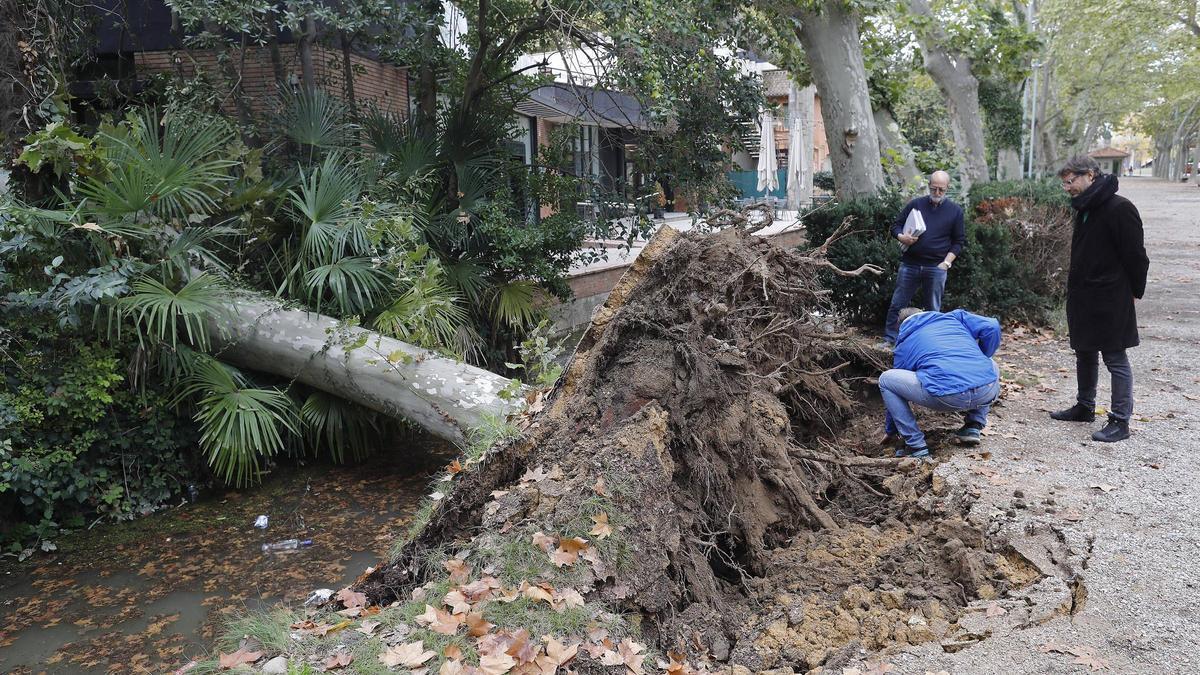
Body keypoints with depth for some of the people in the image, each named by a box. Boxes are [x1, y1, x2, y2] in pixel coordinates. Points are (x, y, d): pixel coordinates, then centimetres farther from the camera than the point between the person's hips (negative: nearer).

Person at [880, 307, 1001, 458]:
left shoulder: (903, 345, 24)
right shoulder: (955, 316, 27)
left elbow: (896, 385, 32)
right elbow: (992, 327, 12)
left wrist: (891, 432, 45)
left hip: (946, 397, -3)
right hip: (988, 392, 4)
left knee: (885, 380, 14)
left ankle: (916, 446, 9)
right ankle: (973, 427, 24)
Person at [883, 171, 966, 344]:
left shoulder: (955, 211, 6)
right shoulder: (916, 204, 7)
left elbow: (958, 241, 8)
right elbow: (896, 226, 11)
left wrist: (946, 262, -4)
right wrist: (901, 237, -11)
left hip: (936, 267, 0)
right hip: (910, 264, 1)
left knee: (933, 309, 5)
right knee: (897, 304, 0)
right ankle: (889, 339, 8)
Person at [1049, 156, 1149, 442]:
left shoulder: (1120, 209, -16)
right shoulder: (1085, 209, 11)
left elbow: (1135, 256, -14)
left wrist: (1133, 292, -8)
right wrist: (1074, 284, 14)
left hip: (1111, 300, -9)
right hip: (1082, 298, 9)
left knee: (1116, 360, -2)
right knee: (1085, 354, 18)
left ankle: (1120, 420, 5)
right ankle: (1084, 407, 31)